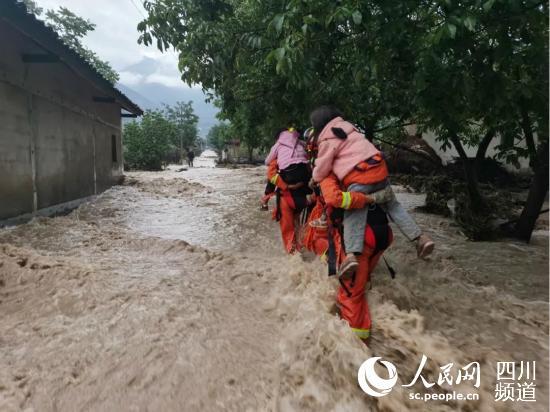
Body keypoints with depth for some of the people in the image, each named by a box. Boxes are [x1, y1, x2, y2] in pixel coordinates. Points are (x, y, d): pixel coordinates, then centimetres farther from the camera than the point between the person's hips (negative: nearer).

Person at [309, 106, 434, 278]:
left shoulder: (327, 141, 0)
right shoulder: (348, 127, 20)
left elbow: (322, 169, 1)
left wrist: (314, 180, 22)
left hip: (358, 177, -7)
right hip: (379, 168, 7)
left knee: (354, 214, -10)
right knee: (392, 205, 19)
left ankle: (351, 255, -29)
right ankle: (421, 238, 15)